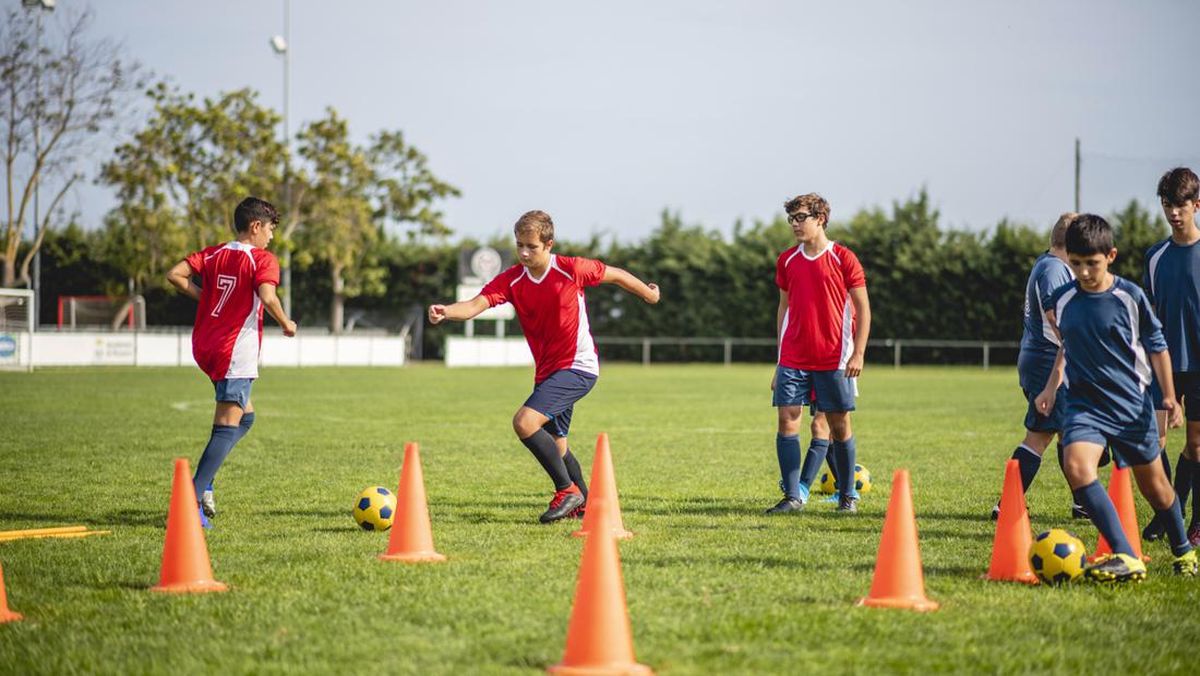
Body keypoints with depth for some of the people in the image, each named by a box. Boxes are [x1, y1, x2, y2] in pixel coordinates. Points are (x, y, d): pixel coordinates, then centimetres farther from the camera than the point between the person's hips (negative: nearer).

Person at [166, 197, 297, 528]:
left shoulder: (213, 254, 12)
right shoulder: (263, 260, -6)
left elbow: (175, 274, 2)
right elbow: (267, 297, -23)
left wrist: (205, 297, 10)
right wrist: (286, 323, -7)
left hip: (205, 348, 8)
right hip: (236, 350, -8)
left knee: (245, 417, 22)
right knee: (228, 427, -6)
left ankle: (203, 480, 11)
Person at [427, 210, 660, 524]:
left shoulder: (571, 270, -14)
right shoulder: (511, 280, -6)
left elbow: (616, 275, 3)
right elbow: (476, 304, -21)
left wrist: (648, 293, 19)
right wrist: (447, 311, -43)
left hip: (578, 367, -6)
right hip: (547, 370, 7)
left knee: (525, 422, -23)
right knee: (555, 445, 19)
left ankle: (568, 490, -10)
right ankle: (584, 503, 40)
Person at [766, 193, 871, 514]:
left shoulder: (843, 259, -3)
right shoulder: (787, 261, 10)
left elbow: (862, 308, -1)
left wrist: (858, 353, -10)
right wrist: (780, 358, 14)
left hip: (833, 360, -3)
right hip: (793, 360, 3)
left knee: (839, 424, 3)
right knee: (787, 420, -6)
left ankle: (848, 495, 16)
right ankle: (793, 496, -2)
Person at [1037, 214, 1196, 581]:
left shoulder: (1130, 296, -7)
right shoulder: (1061, 301, 0)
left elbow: (1156, 345, 4)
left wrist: (1169, 396, 2)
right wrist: (1051, 388, 15)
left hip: (1132, 403, -1)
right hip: (1085, 403, 1)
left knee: (1153, 481, 11)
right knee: (1077, 465, -26)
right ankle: (1125, 557, -30)